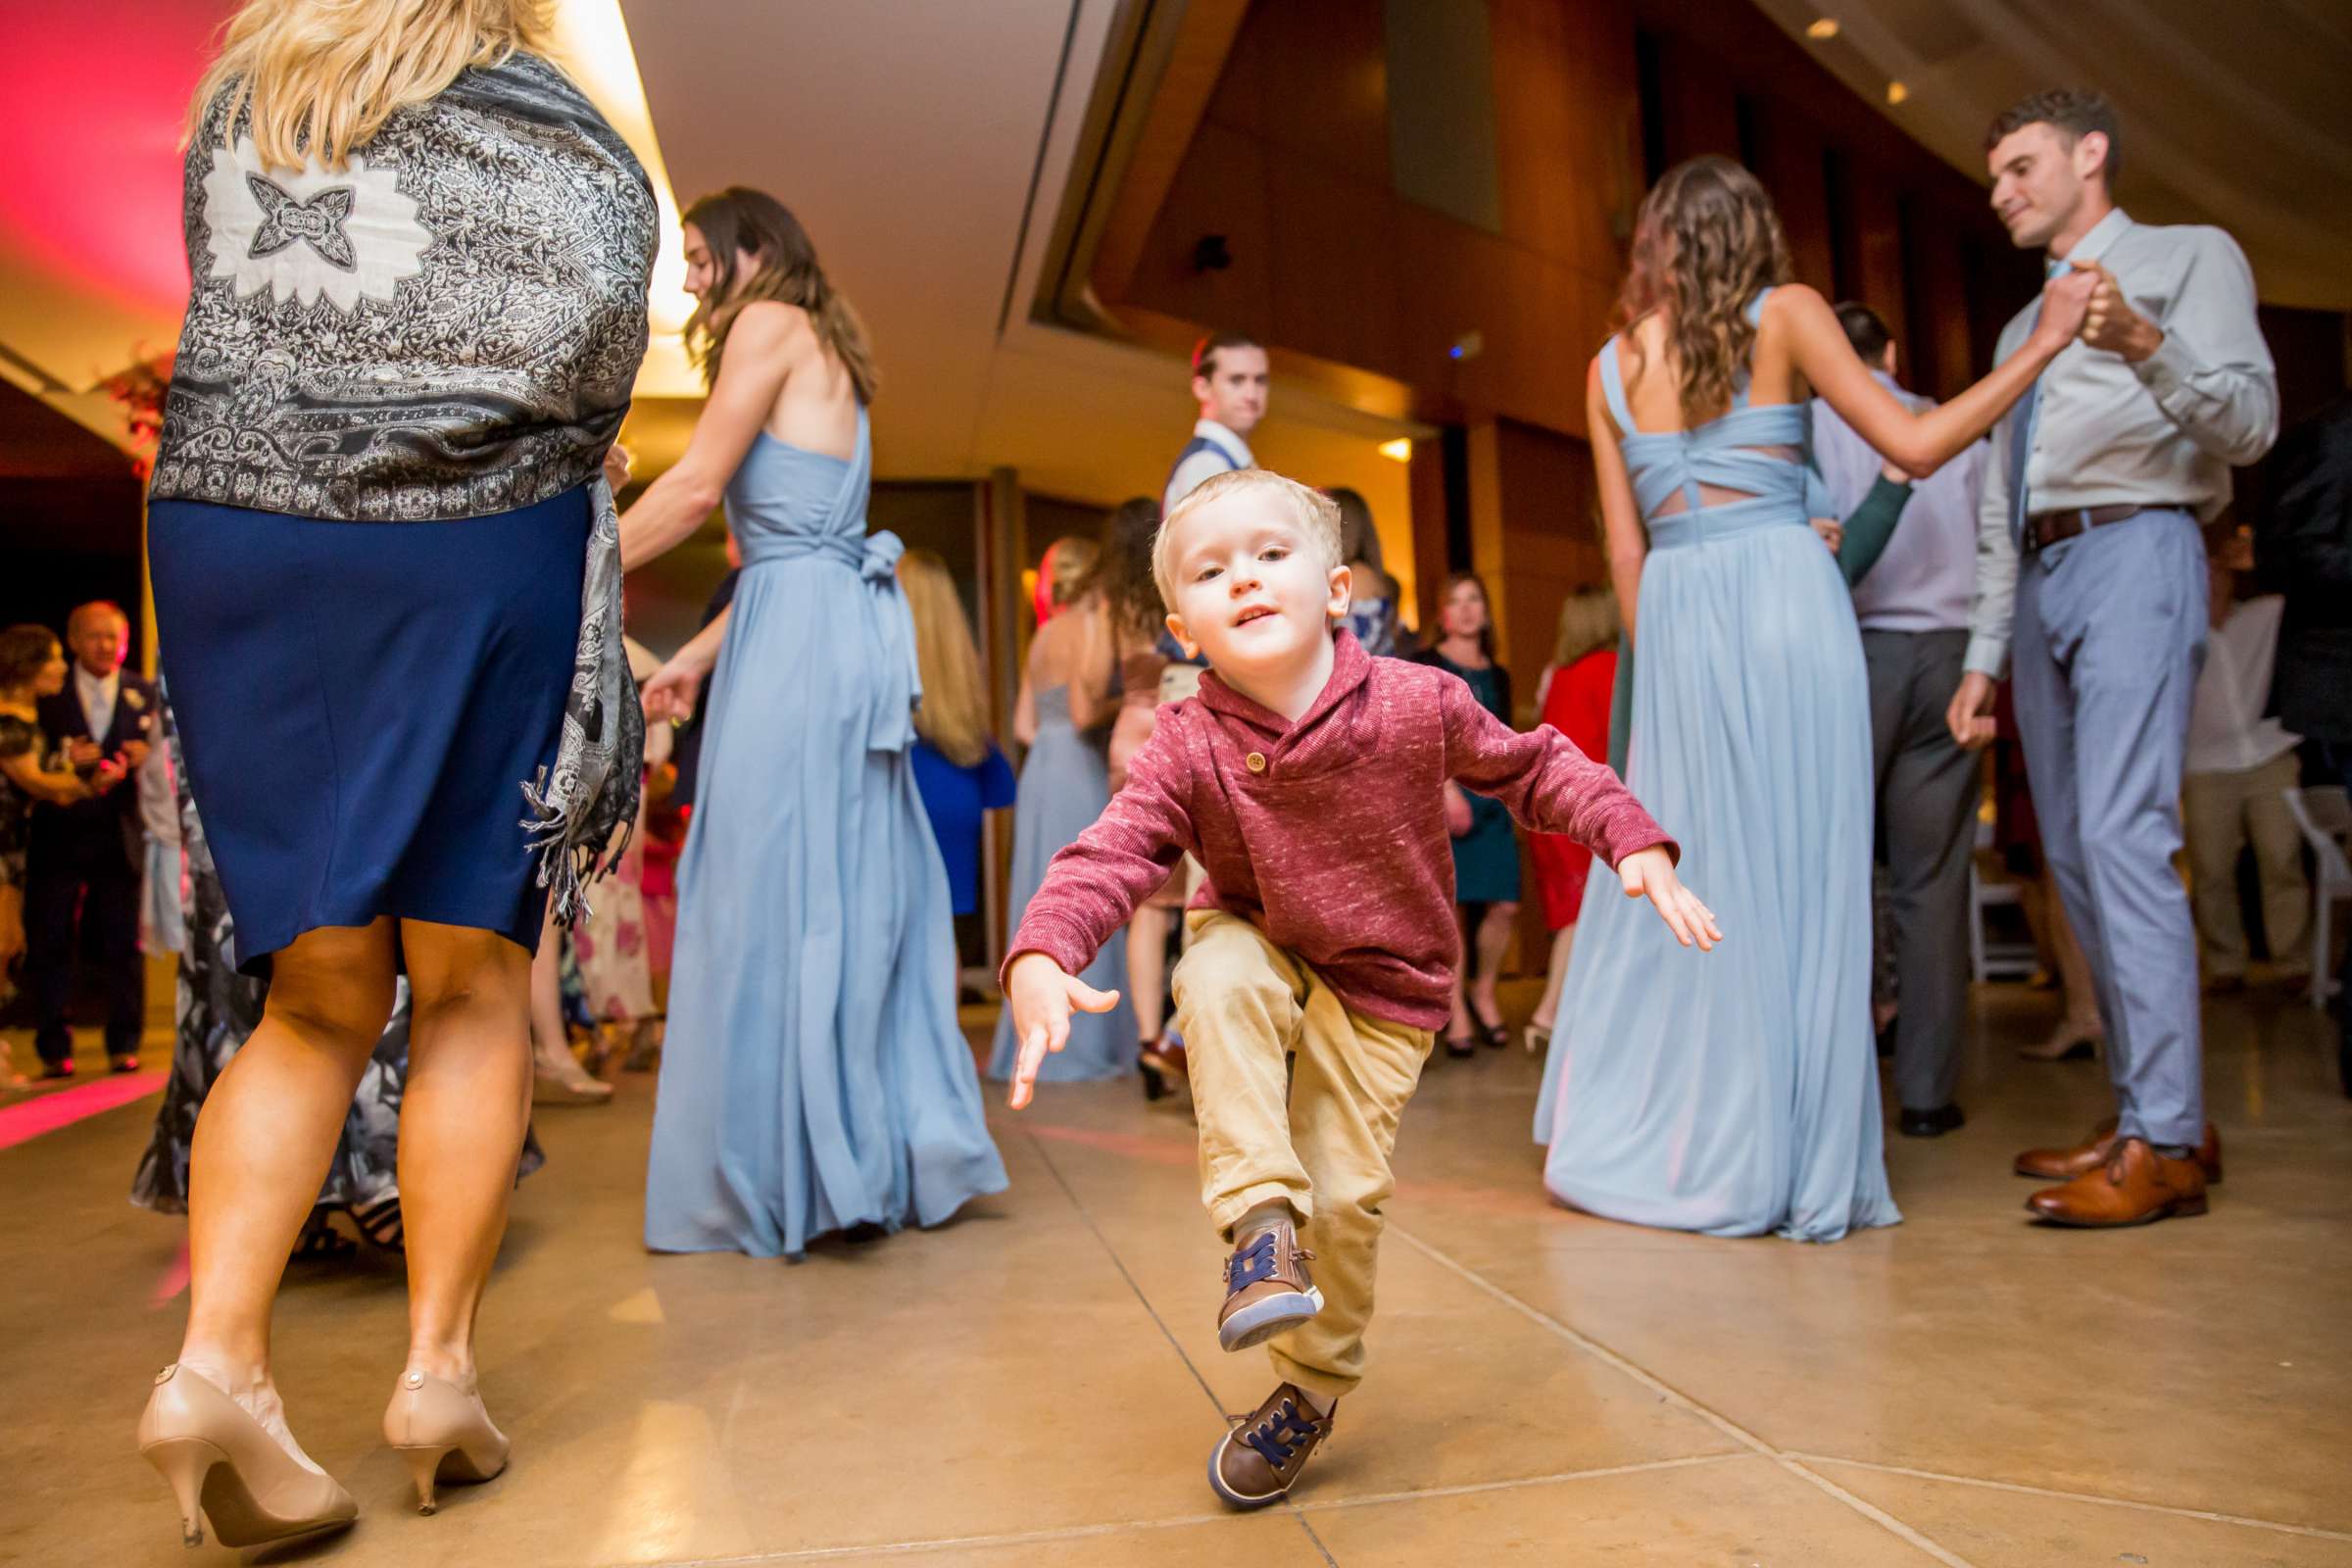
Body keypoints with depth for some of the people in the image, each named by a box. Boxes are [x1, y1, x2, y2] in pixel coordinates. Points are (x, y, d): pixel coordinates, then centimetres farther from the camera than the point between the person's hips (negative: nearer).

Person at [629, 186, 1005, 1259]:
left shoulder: (773, 325, -1)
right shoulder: (823, 352, 24)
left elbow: (695, 488, -8)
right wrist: (699, 655, 19)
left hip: (801, 637, -9)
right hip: (840, 636, 9)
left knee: (777, 900, -5)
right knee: (848, 897, 9)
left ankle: (783, 1180, 3)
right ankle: (890, 1158, 17)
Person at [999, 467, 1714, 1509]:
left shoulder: (1417, 704, -19)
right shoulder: (1189, 748, -19)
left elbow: (1534, 768, -4)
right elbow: (1109, 855, -28)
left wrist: (1637, 846, -14)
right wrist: (1039, 959, -46)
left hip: (1381, 989, -1)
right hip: (1263, 955, 1)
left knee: (1345, 1195, -7)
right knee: (1214, 970, -34)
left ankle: (1310, 1395, 21)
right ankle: (1261, 1221, -21)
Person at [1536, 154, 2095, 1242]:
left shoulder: (1611, 364, 14)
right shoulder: (1785, 316, 5)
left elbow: (1626, 548, 12)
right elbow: (1912, 447, 0)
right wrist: (2043, 344, 11)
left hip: (1673, 616, 3)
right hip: (1782, 592, -3)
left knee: (1684, 873, 9)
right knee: (1795, 875, 1)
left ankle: (1632, 1141, 15)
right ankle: (1785, 1164, 6)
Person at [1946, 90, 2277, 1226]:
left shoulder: (2190, 257, 8)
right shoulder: (2022, 331, 27)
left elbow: (2251, 422, -7)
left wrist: (2145, 343, -25)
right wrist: (1985, 657, 17)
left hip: (2136, 550, -8)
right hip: (2042, 580, 8)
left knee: (2123, 835, -18)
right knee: (2074, 855, 4)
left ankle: (2163, 1144, -15)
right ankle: (2153, 1110, 10)